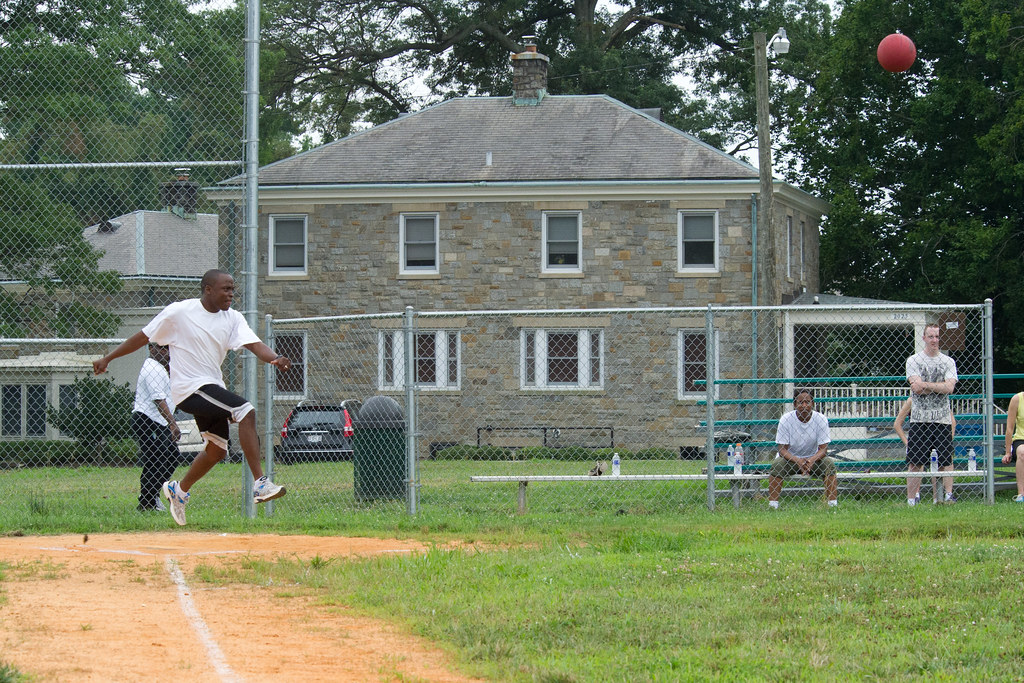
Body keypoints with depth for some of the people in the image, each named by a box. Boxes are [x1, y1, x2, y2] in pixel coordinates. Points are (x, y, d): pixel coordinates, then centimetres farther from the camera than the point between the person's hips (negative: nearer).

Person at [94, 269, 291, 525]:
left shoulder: (232, 318, 3)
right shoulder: (179, 312, -11)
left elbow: (255, 345, -11)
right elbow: (143, 337, -2)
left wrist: (276, 358, -32)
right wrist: (107, 358, 0)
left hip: (212, 387, 8)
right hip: (189, 387, -8)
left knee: (218, 449, 16)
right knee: (245, 411, -24)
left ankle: (179, 490, 38)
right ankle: (260, 483, -27)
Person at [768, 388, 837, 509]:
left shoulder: (821, 419, -12)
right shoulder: (785, 420, -15)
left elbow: (823, 448, -14)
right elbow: (782, 449, -16)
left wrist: (811, 460, -36)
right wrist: (798, 461, -36)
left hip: (813, 459, 1)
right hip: (790, 458, -1)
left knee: (829, 464, -28)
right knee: (776, 465, -32)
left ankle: (833, 505, -24)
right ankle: (773, 506, -30)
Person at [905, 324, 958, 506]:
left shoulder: (948, 362, 8)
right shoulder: (913, 361, 3)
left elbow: (949, 387, -7)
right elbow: (917, 388, -10)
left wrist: (925, 385, -12)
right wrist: (939, 387, -7)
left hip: (942, 419, 1)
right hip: (919, 419, -1)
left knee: (945, 461, 0)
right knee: (915, 462, -2)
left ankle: (948, 496, 6)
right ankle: (911, 499, 2)